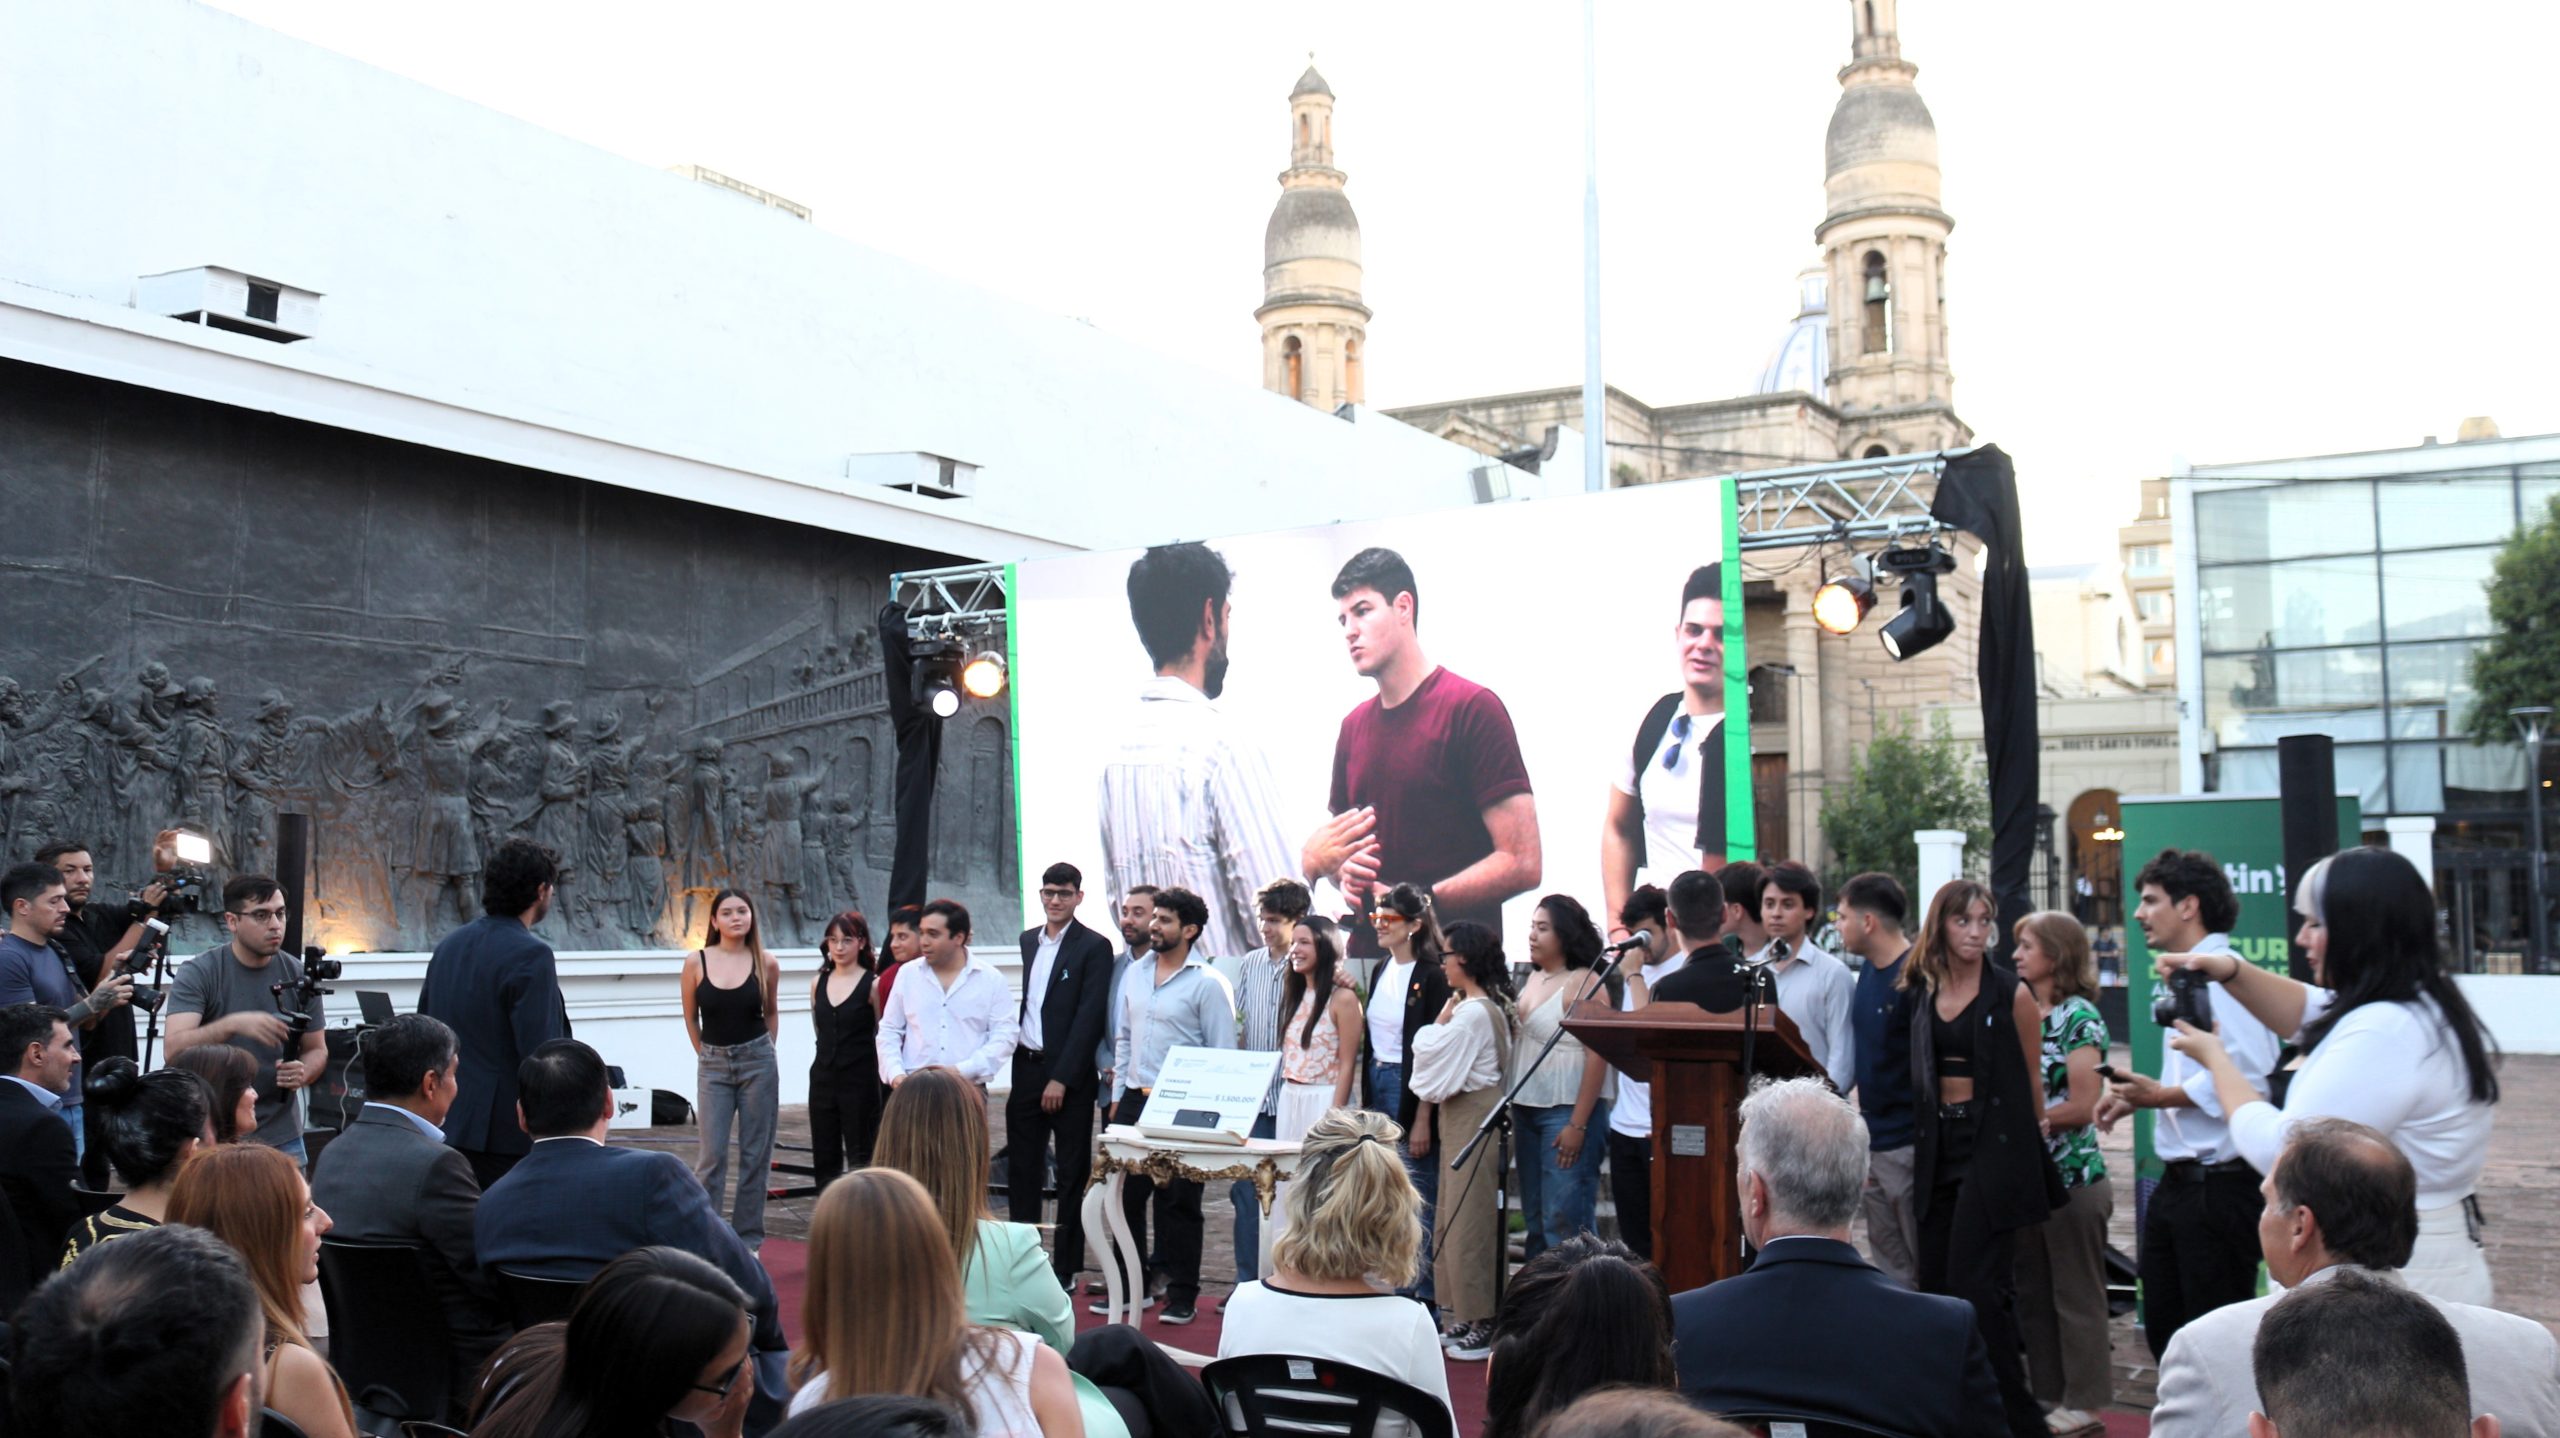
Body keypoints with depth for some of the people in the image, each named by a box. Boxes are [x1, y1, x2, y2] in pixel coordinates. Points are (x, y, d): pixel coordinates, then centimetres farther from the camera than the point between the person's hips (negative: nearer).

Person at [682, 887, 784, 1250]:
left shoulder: (766, 963, -3)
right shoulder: (697, 962, -5)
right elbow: (690, 1017, 9)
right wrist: (708, 1054, 12)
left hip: (758, 1063, 0)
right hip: (712, 1065, 0)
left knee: (755, 1153, 4)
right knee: (711, 1155, -3)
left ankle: (748, 1237, 14)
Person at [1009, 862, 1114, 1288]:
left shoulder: (1094, 947, -7)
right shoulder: (1028, 941, 13)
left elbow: (1090, 1017, -12)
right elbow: (1027, 1003, 16)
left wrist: (1061, 1078, -16)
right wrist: (1020, 1063, 7)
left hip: (1068, 1077, -6)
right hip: (1026, 1069, 6)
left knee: (1072, 1173, 3)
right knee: (1022, 1169, 10)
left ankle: (1065, 1269, 9)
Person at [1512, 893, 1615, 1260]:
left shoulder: (1585, 984, -11)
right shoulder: (1534, 979, 13)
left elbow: (1597, 1057, -16)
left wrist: (1578, 1125, -20)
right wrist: (1510, 1107, 8)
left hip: (1567, 1111, -8)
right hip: (1527, 1109, 8)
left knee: (1564, 1222, -7)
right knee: (1535, 1219, 13)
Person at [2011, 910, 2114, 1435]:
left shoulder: (2080, 1017, -10)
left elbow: (2081, 1106, -16)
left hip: (2072, 1173, -7)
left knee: (2076, 1294, 3)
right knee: (2032, 1292, 13)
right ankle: (2045, 1392, 23)